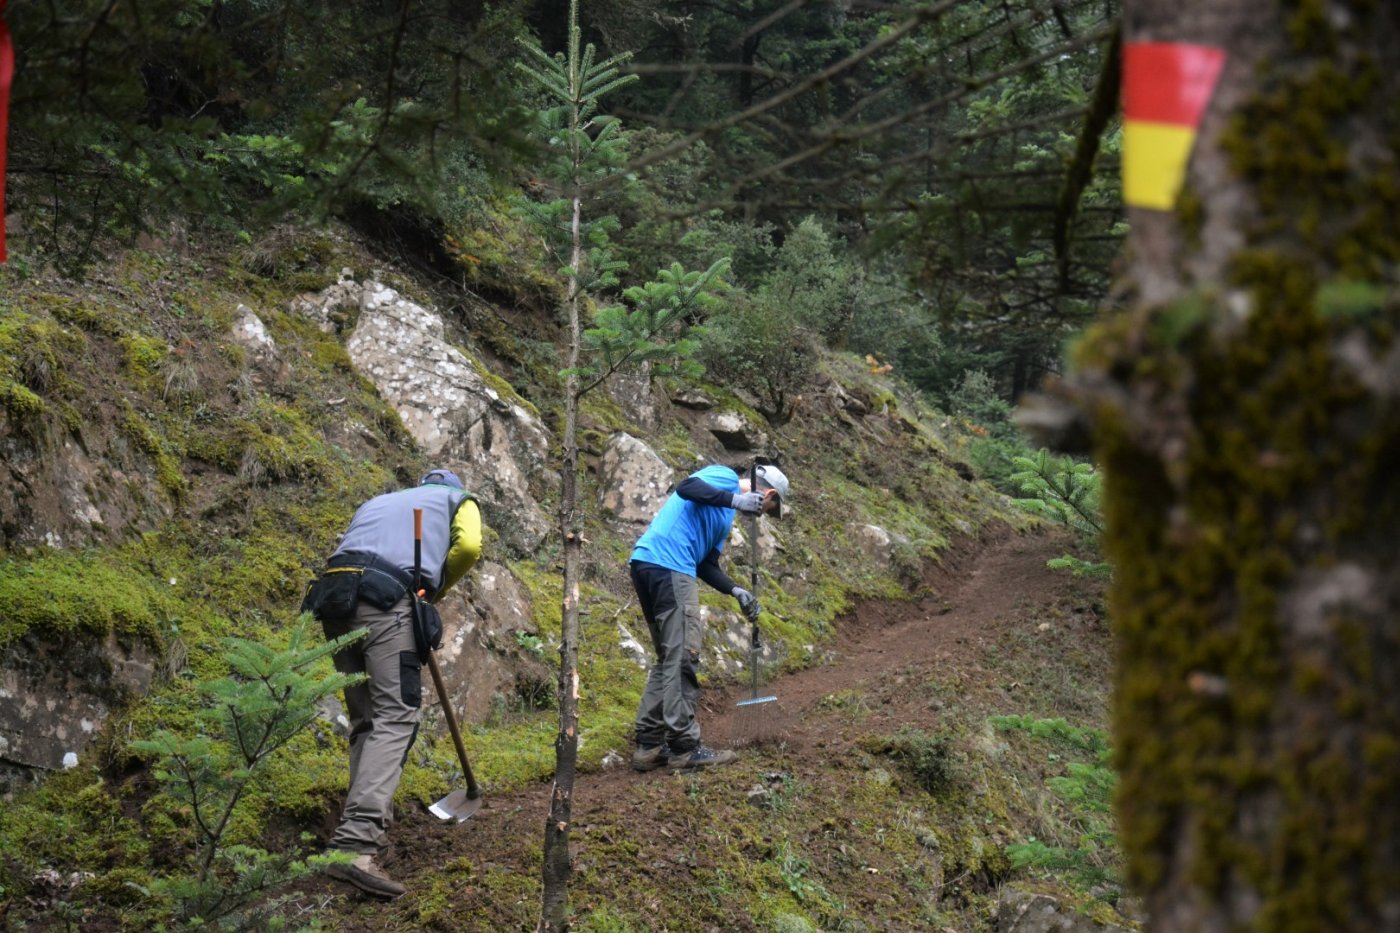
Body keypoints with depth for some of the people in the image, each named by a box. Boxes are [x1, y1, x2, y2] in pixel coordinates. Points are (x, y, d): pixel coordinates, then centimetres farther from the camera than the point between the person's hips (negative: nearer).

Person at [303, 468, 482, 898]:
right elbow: (468, 546, 4)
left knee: (365, 717, 16)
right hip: (387, 598, -6)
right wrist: (434, 591, 18)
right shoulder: (457, 500, 25)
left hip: (333, 597, 6)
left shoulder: (377, 502, 37)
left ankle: (373, 825, 14)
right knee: (396, 715, -12)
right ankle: (355, 843, -28)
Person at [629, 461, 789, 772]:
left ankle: (649, 746, 15)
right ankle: (684, 748, -5)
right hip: (668, 564, -10)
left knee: (669, 659, 14)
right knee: (683, 657, -7)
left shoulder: (724, 514, 28)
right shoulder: (724, 477, 2)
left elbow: (707, 564, 24)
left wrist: (737, 591, 11)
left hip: (647, 566, 10)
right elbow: (686, 487, -18)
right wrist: (734, 500, -22)